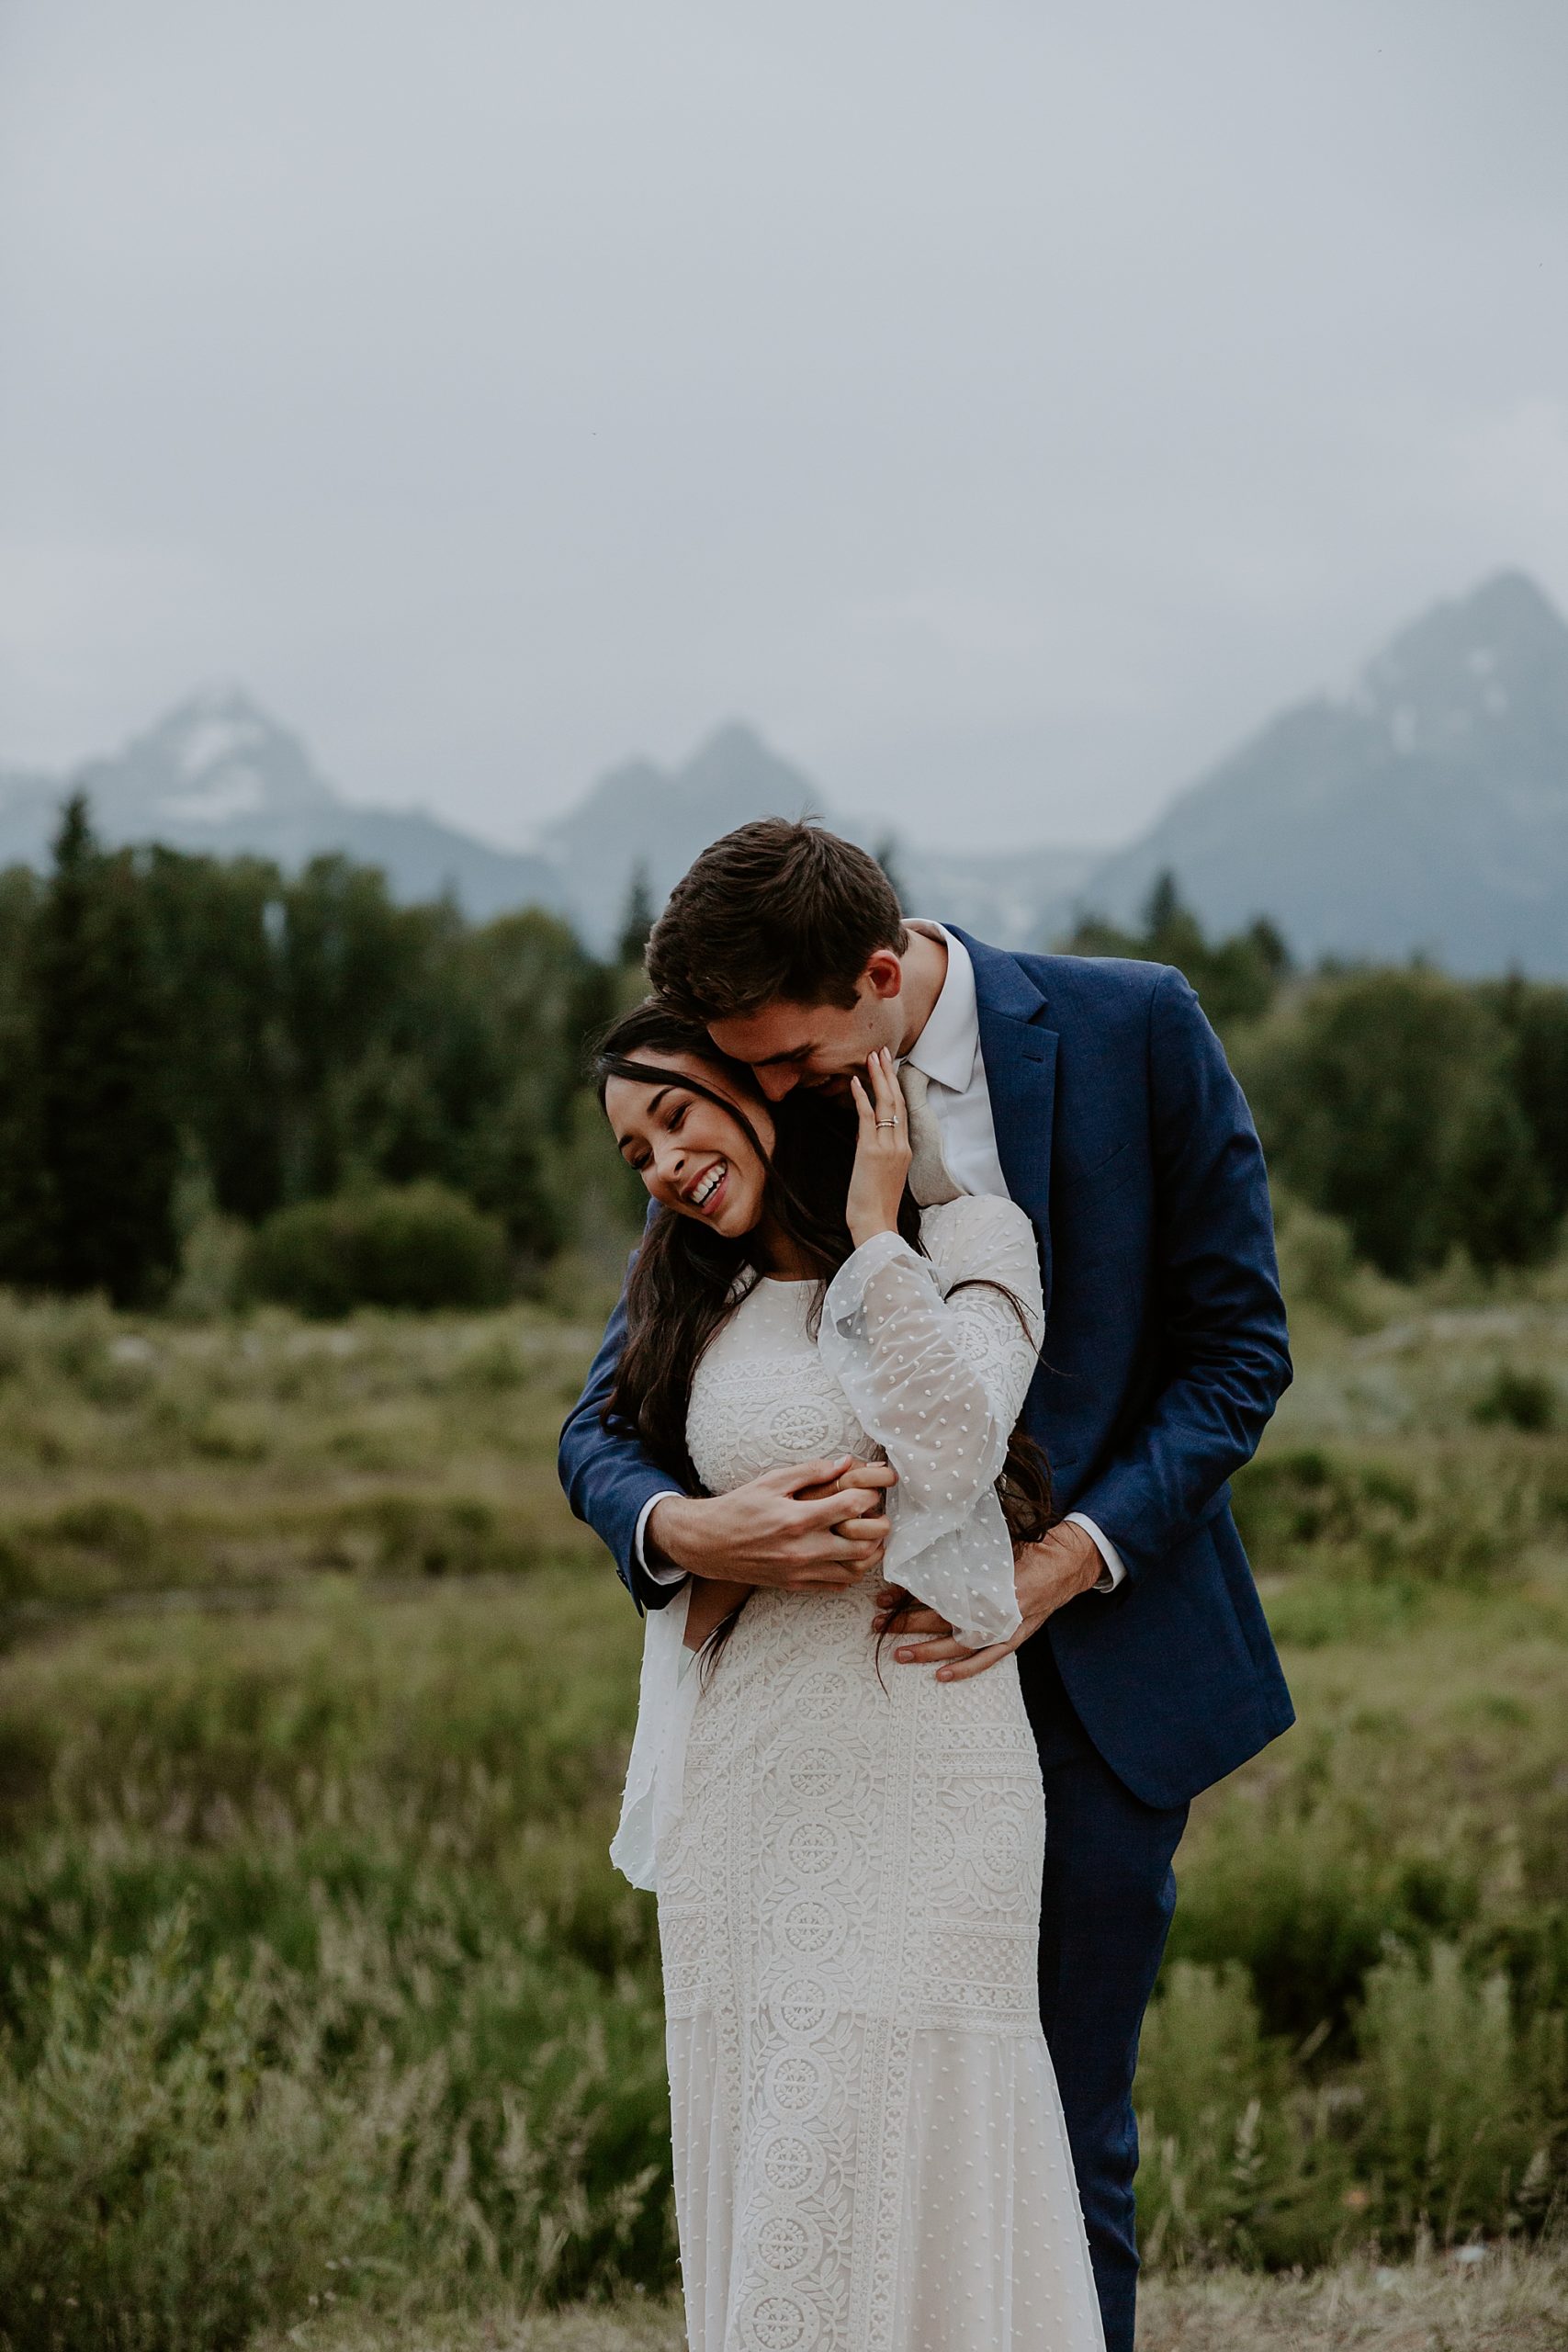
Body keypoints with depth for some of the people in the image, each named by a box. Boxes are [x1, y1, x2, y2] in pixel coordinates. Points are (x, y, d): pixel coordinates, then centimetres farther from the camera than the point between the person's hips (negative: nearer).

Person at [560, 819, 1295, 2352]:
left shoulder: (1132, 1030, -8)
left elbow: (1235, 1344, -4)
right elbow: (603, 1428, -1)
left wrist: (1066, 1561, -18)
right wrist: (679, 1527, -26)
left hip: (1095, 1667, -2)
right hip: (865, 1684, 2)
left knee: (1064, 2144, 2)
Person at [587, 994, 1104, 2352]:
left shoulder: (965, 1236, 0)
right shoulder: (693, 1304, 15)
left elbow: (951, 1456, -15)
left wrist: (874, 1228, -10)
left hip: (916, 1776, -5)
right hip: (744, 1792, 5)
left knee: (883, 2168, -7)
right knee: (755, 2177, 6)